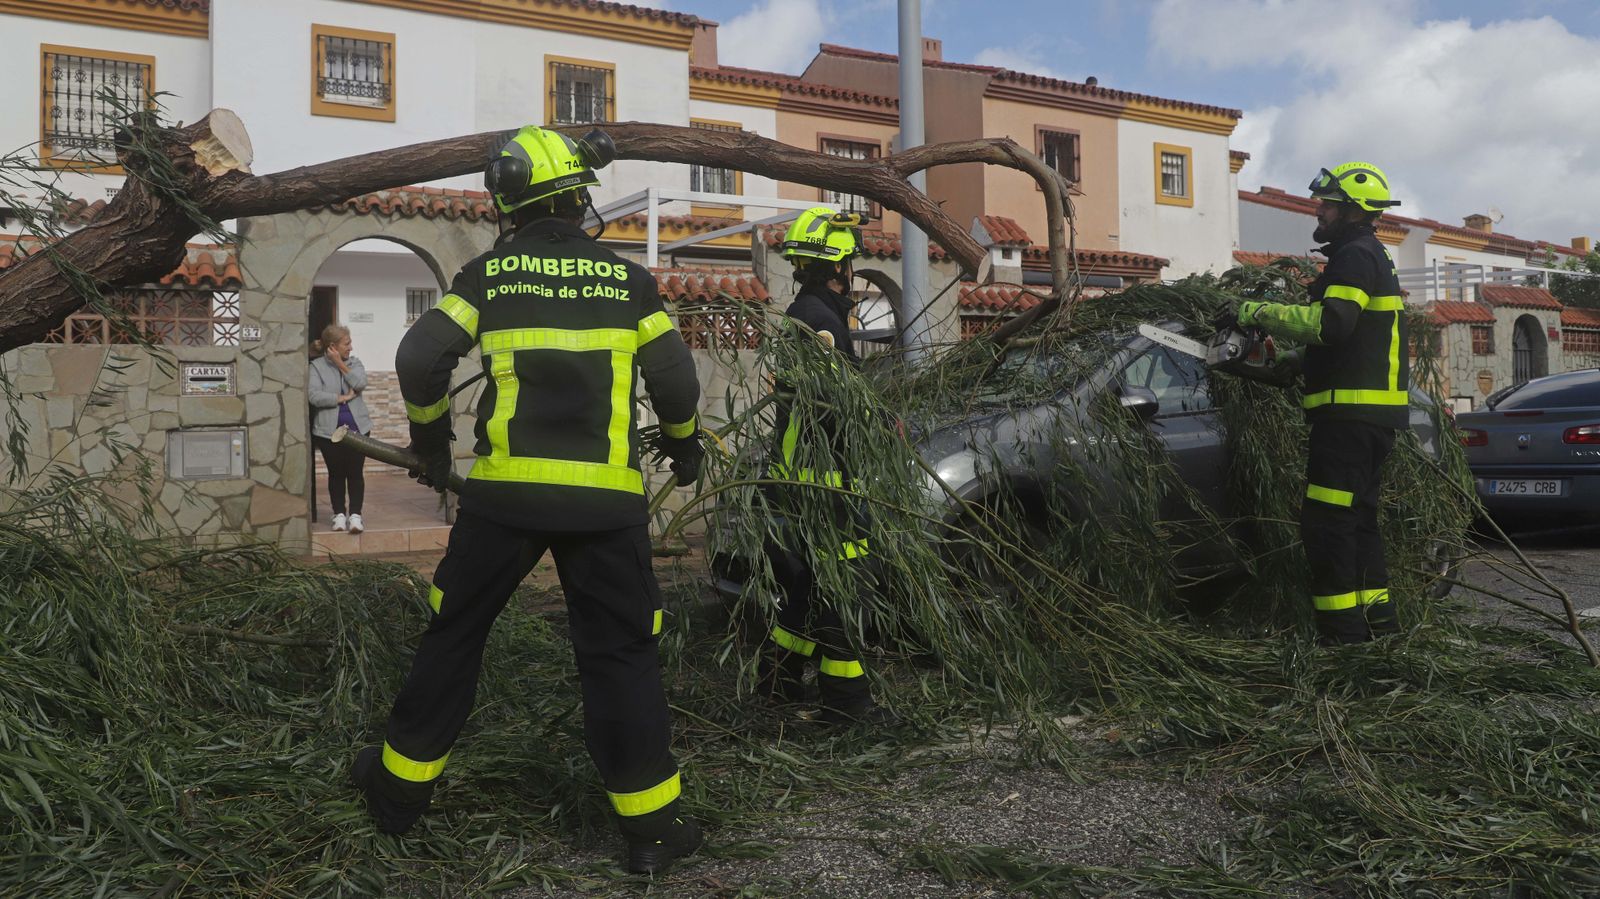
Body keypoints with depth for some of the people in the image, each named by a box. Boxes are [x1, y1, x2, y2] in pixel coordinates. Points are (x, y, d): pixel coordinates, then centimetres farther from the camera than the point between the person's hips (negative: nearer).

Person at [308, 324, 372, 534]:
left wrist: (341, 364, -8)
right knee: (336, 473, 6)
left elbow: (360, 384, -9)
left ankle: (355, 515, 0)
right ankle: (339, 514, 16)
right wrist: (341, 398, -13)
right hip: (329, 430, -2)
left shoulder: (354, 363, 9)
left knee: (355, 471, -2)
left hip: (357, 427, 2)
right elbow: (313, 396, -13)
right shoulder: (316, 366, -1)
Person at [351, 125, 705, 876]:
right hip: (606, 496, 0)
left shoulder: (490, 273, 2)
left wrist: (431, 440, 13)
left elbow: (420, 360, -4)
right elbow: (674, 379, 5)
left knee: (455, 634, 16)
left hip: (506, 491, 0)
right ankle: (650, 823, 9)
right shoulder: (627, 279, 3)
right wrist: (684, 445, 24)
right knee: (620, 653, 5)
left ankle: (401, 785, 29)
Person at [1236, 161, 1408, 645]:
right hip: (1370, 414, 11)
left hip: (1352, 414, -11)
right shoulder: (1370, 257, 24)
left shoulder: (1356, 256, -10)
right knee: (1357, 519, 16)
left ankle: (1343, 632, -10)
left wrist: (1263, 312, -17)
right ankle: (1378, 620, 23)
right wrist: (1291, 364, 20)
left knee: (1326, 523, -11)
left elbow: (1331, 323, -25)